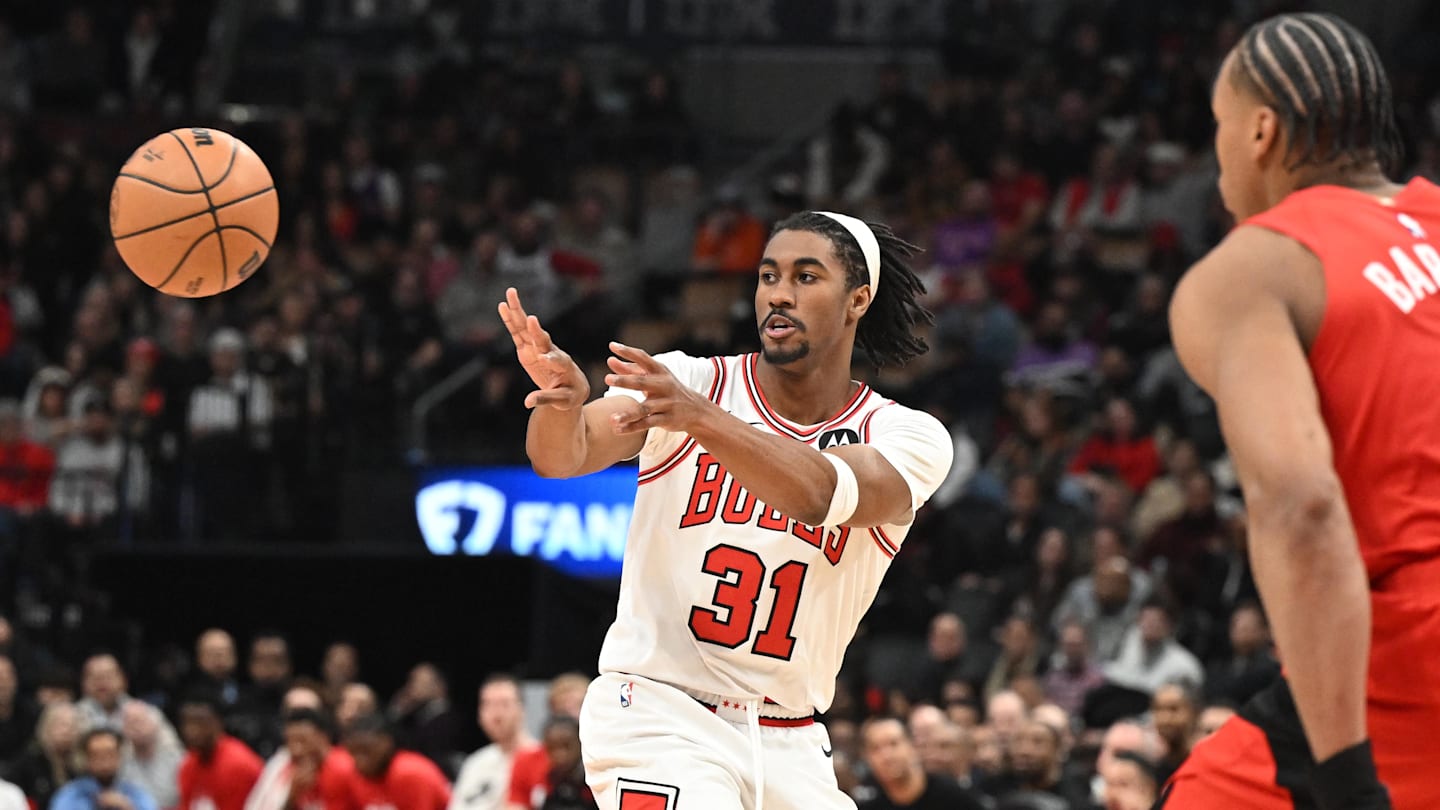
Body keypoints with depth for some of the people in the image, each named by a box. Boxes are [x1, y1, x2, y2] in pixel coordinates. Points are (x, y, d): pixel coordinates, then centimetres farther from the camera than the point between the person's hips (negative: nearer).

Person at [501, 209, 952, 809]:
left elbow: (819, 495, -25)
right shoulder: (685, 381, -3)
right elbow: (563, 456, -19)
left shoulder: (909, 437, -3)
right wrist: (561, 400, -43)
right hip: (657, 711, -3)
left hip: (788, 748, 3)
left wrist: (698, 418, -41)